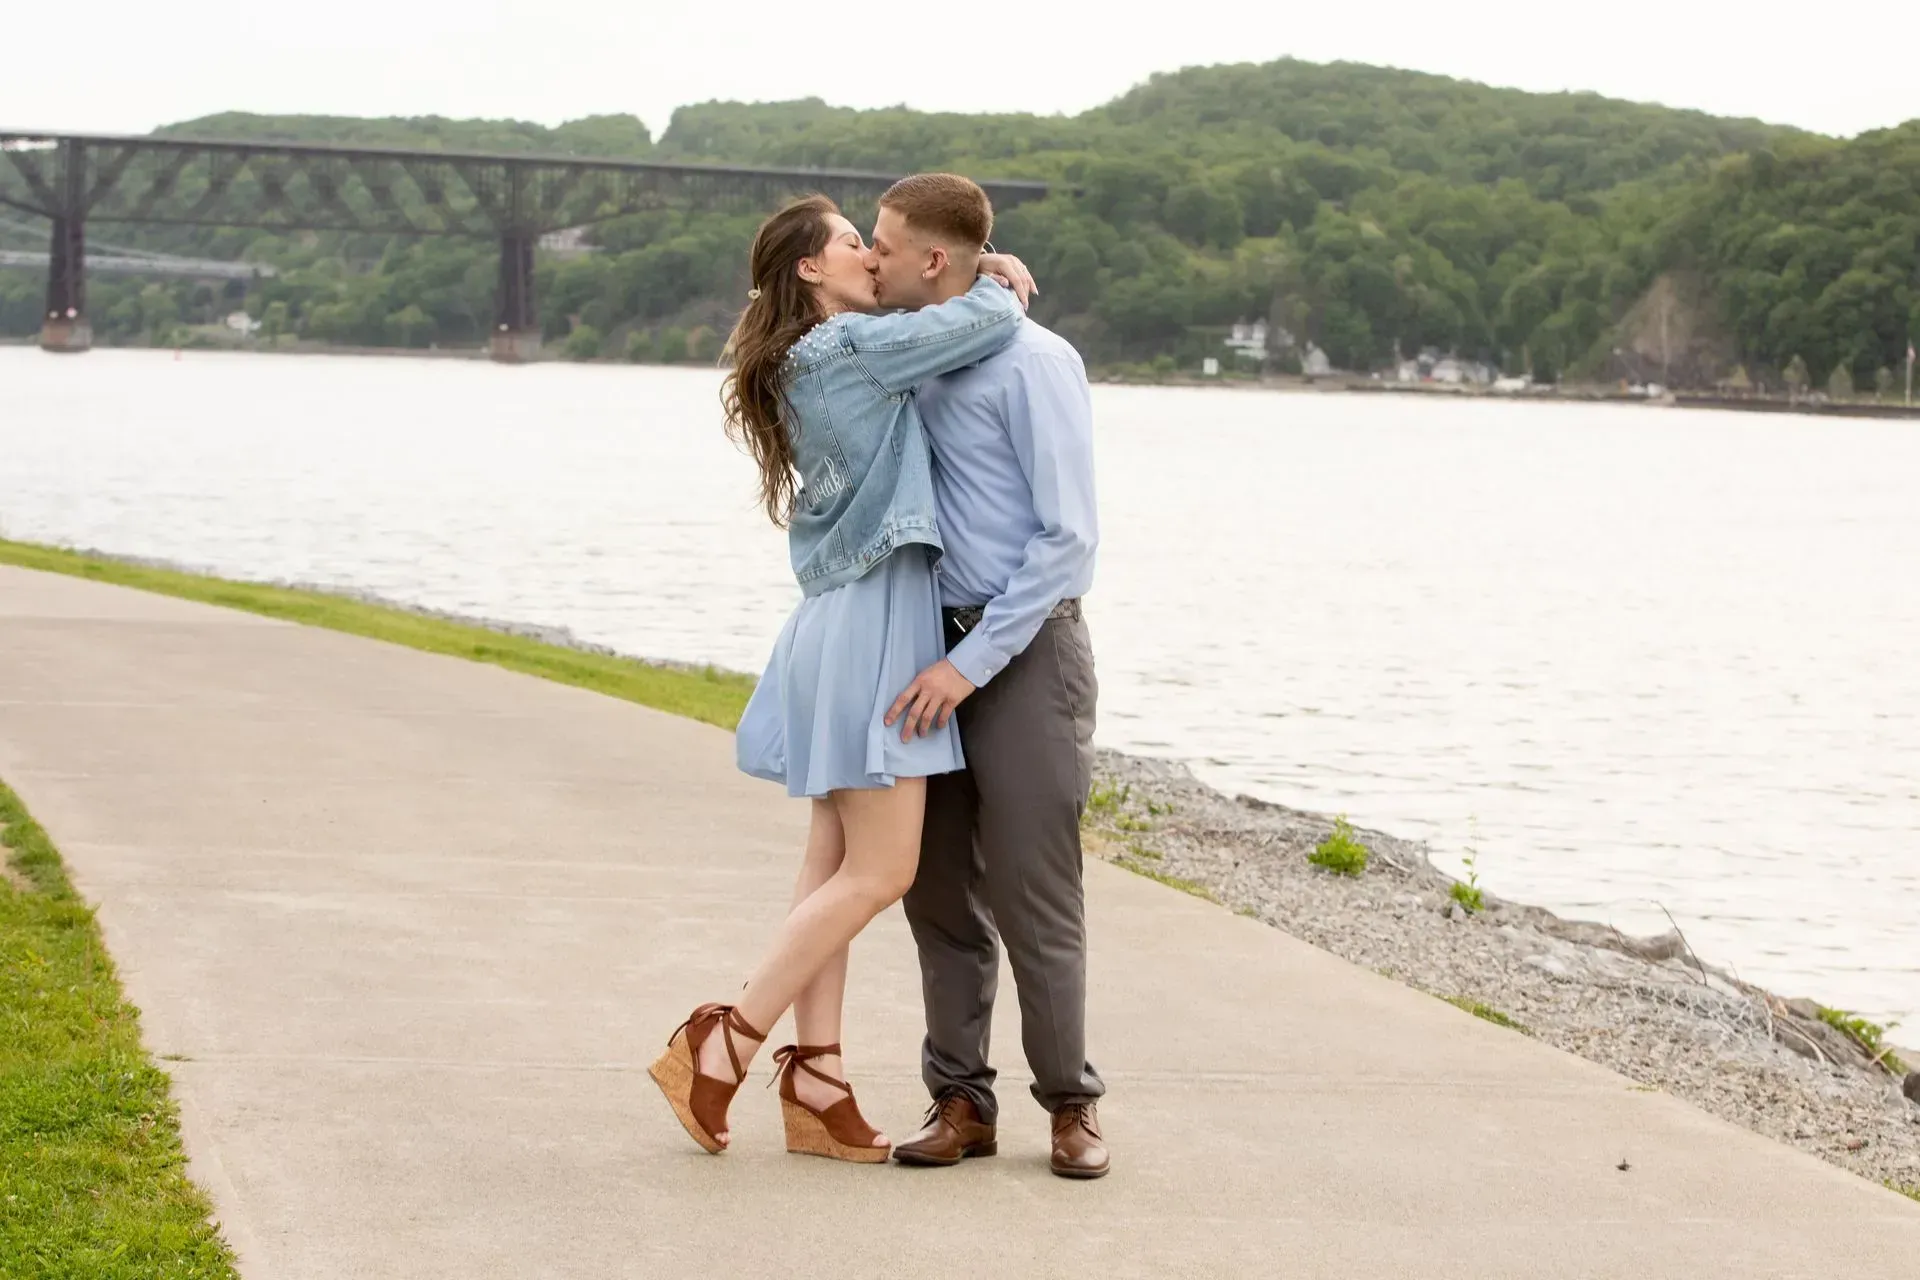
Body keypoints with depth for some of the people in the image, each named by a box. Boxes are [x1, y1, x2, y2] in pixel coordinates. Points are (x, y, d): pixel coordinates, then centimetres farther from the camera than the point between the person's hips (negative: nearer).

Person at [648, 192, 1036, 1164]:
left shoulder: (812, 363, 17)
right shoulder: (848, 347, -12)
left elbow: (928, 311, 32)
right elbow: (989, 325, -18)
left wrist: (980, 273, 12)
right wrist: (999, 294, 5)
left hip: (841, 626, 10)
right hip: (874, 620, -10)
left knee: (838, 862, 7)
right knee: (879, 870, -8)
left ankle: (815, 1085, 8)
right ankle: (720, 1047, -6)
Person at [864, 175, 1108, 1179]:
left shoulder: (1032, 363, -13)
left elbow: (1067, 538, -16)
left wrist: (970, 665, -19)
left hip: (1025, 648, -7)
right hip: (941, 653, 7)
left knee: (1031, 891, -4)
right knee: (938, 888, 6)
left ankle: (1070, 1105, 10)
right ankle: (961, 1103, 13)